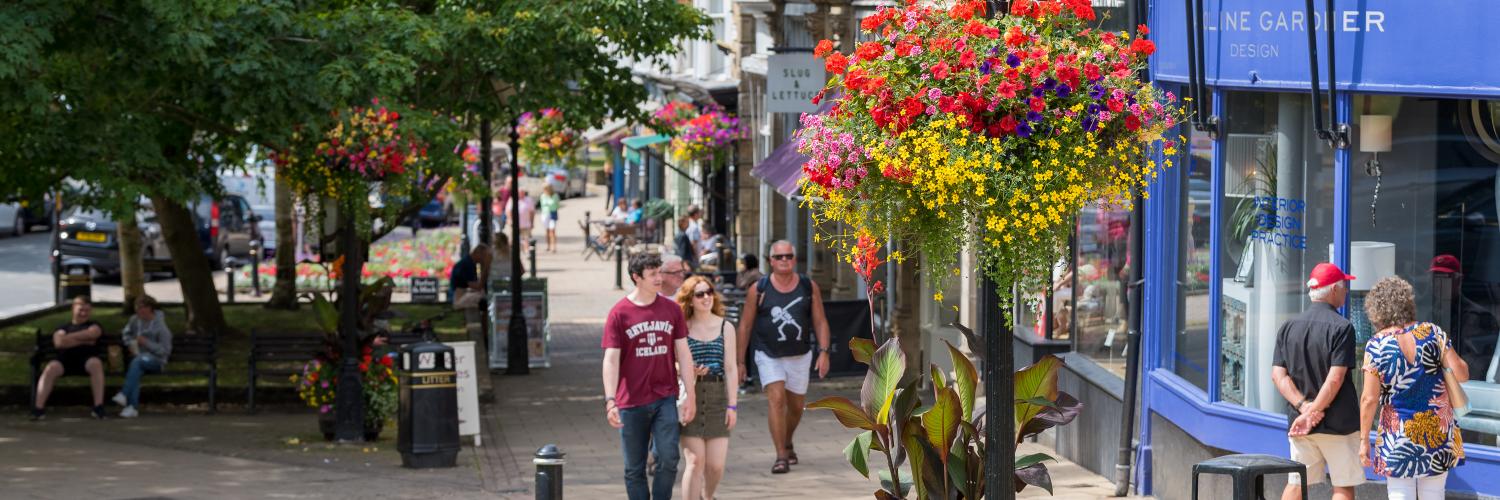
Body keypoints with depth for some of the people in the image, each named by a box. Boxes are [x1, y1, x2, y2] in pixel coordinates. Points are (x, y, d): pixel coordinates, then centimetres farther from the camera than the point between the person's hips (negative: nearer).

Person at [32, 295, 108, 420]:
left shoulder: (93, 326, 22)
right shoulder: (63, 328, 24)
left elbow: (91, 334, -3)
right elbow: (59, 342, 1)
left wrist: (68, 338, 2)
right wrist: (83, 341, -1)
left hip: (87, 359, -1)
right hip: (66, 359, 1)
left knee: (95, 363, -37)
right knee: (51, 368, -31)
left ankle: (99, 406, -42)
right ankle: (39, 408, -39)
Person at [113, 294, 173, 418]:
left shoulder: (161, 327, -7)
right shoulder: (135, 320, 11)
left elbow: (165, 351, -9)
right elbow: (126, 333, 32)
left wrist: (146, 343, -16)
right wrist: (130, 344, 12)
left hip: (156, 360, -4)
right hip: (139, 356, 4)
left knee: (137, 362, -39)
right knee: (137, 370, -35)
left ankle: (124, 394, -46)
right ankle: (133, 407, -46)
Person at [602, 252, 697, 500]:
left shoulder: (671, 310, 4)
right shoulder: (619, 313, -5)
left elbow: (683, 354, 7)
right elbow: (611, 359, -8)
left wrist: (690, 396, 3)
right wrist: (610, 401, -17)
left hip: (665, 398, 2)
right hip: (632, 402, -2)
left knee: (668, 459, -10)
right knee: (634, 469, 6)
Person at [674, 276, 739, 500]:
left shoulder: (725, 327, 6)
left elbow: (730, 368, 4)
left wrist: (732, 405, -1)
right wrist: (689, 371, -16)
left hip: (718, 397, 2)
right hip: (689, 398, -2)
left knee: (716, 464, 1)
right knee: (695, 461, -8)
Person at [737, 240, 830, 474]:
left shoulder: (809, 287, 1)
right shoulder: (758, 290, -5)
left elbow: (820, 322, 3)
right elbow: (745, 326, 0)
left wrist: (823, 351, -9)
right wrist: (740, 361, 0)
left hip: (800, 356, 3)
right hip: (769, 356, -3)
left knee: (796, 406, 14)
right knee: (777, 400, -18)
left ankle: (787, 444, 42)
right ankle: (781, 457, -16)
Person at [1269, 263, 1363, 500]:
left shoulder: (1288, 327, 6)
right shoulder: (1341, 327, -11)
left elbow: (1278, 375, -2)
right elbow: (1335, 378, -18)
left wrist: (1303, 406, -10)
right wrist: (1312, 412, -14)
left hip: (1298, 423, 5)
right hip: (1338, 423, -5)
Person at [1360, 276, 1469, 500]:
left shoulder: (1376, 346, -11)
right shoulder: (1432, 332, -6)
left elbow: (1369, 399, -11)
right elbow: (1461, 374, -7)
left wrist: (1364, 439, -2)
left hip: (1398, 435, -2)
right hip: (1438, 431, 2)